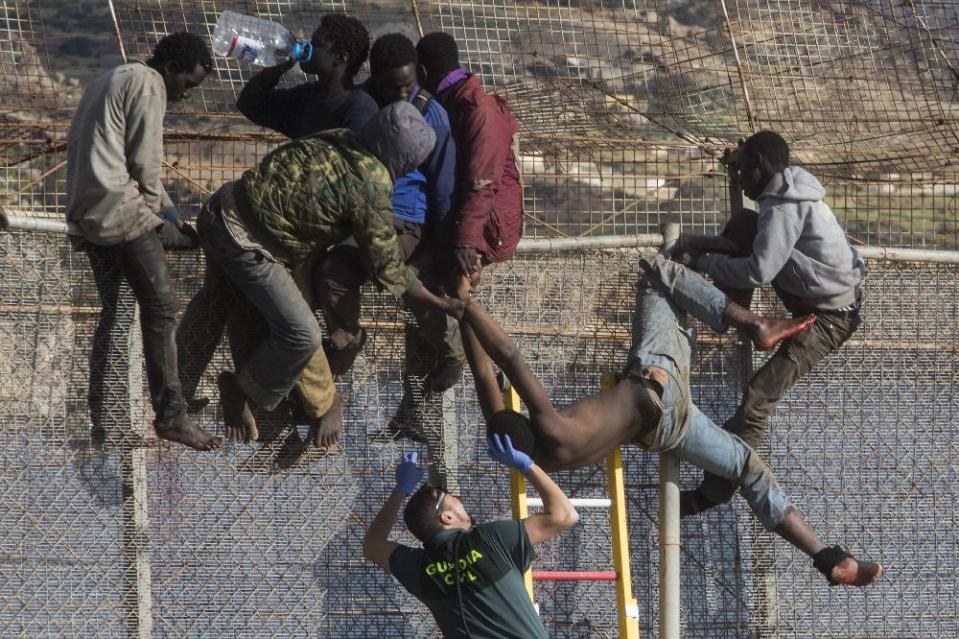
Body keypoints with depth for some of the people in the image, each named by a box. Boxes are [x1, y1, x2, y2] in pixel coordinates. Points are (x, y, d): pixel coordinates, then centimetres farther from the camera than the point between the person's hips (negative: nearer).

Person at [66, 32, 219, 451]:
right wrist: (157, 211, 7)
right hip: (121, 209, -10)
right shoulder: (148, 85, -6)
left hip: (85, 212, 10)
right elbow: (145, 162, -10)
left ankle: (102, 420, 11)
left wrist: (164, 210, 21)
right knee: (160, 305, -8)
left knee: (115, 313, 13)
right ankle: (171, 415, -10)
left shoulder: (109, 82, 25)